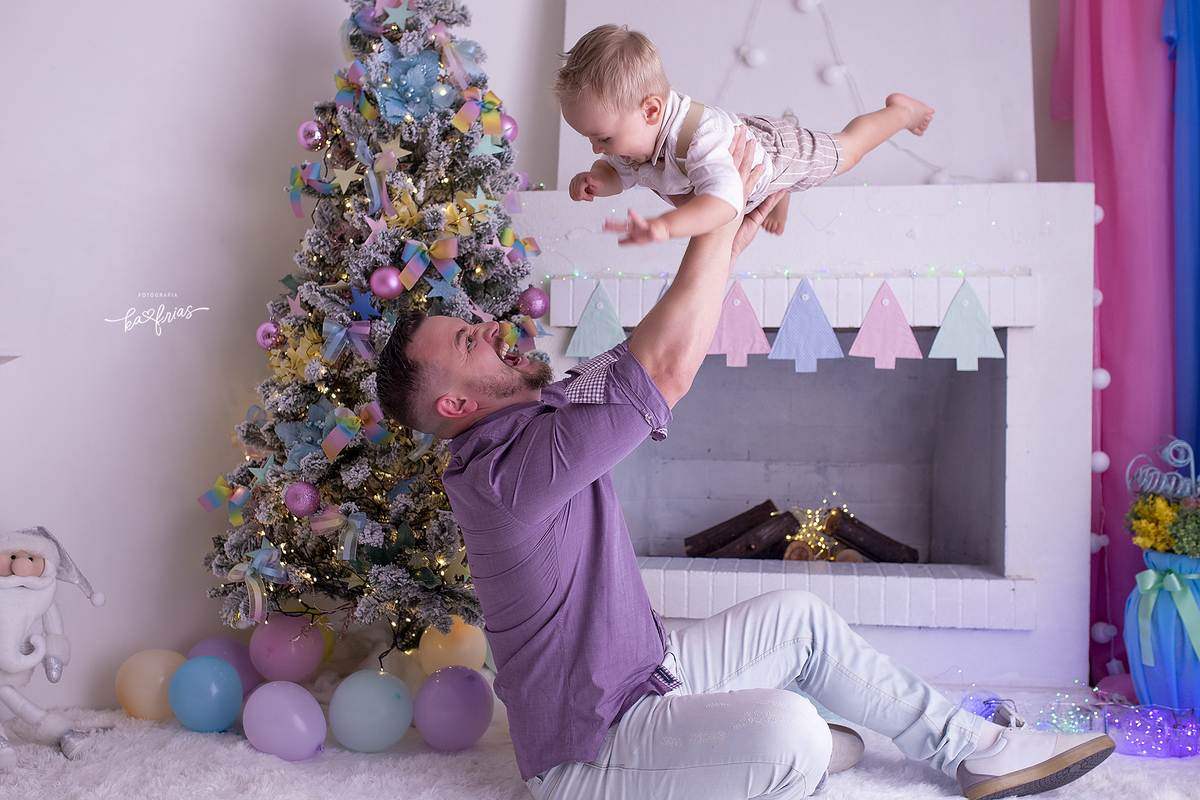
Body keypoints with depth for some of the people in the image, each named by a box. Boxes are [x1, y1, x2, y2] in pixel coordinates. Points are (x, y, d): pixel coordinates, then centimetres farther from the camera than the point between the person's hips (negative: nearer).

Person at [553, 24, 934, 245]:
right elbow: (618, 172, -10)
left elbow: (725, 199, -67)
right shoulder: (633, 128, -28)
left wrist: (665, 226, -83)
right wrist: (596, 182, -35)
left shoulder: (702, 139, -53)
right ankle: (776, 194, 62)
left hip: (772, 147, -6)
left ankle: (901, 109, 51)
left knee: (846, 150, 20)